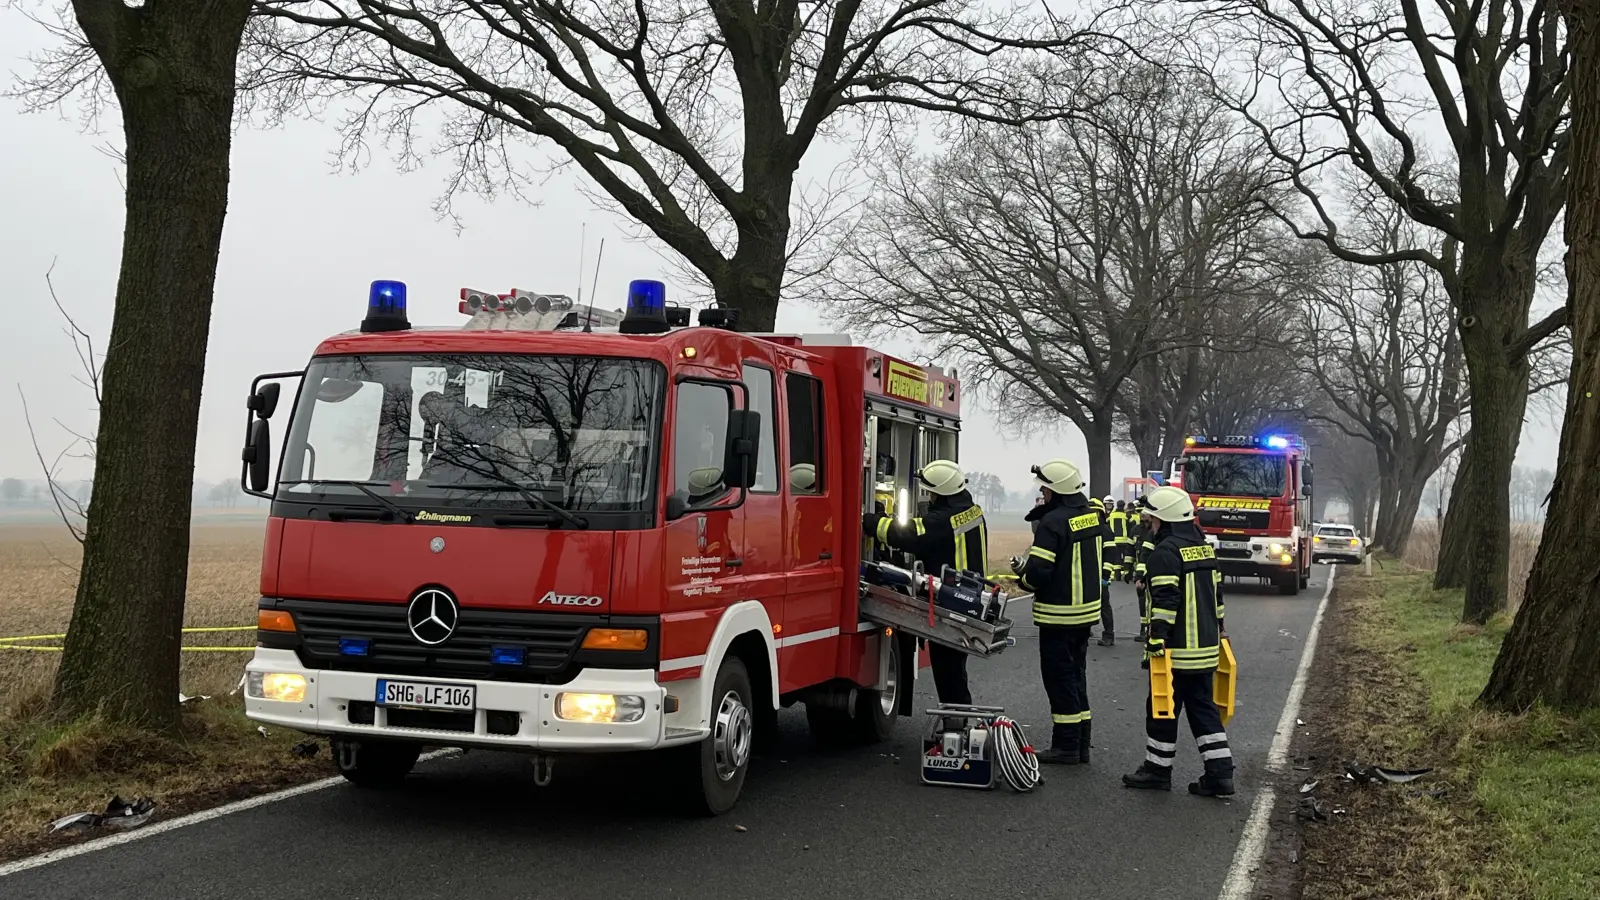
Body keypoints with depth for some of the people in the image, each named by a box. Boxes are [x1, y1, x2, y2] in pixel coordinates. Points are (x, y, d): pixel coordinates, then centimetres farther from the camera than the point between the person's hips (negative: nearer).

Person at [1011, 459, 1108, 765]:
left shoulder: (1052, 522, -20)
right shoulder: (1094, 516, 6)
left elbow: (1038, 573, -22)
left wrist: (1021, 574, -4)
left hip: (1058, 613, -8)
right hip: (1088, 609, 8)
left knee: (1059, 678, 0)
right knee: (1077, 676, 16)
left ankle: (1066, 746, 4)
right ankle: (1080, 743, 21)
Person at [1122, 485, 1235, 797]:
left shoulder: (1165, 553, -14)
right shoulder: (1204, 548, 14)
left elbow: (1165, 600, -22)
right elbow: (1216, 593, 21)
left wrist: (1157, 637, -21)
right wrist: (1217, 630, 28)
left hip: (1177, 649, -9)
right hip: (1206, 648, 9)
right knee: (1203, 708, 11)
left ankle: (1157, 769, 12)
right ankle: (1220, 772, 7)